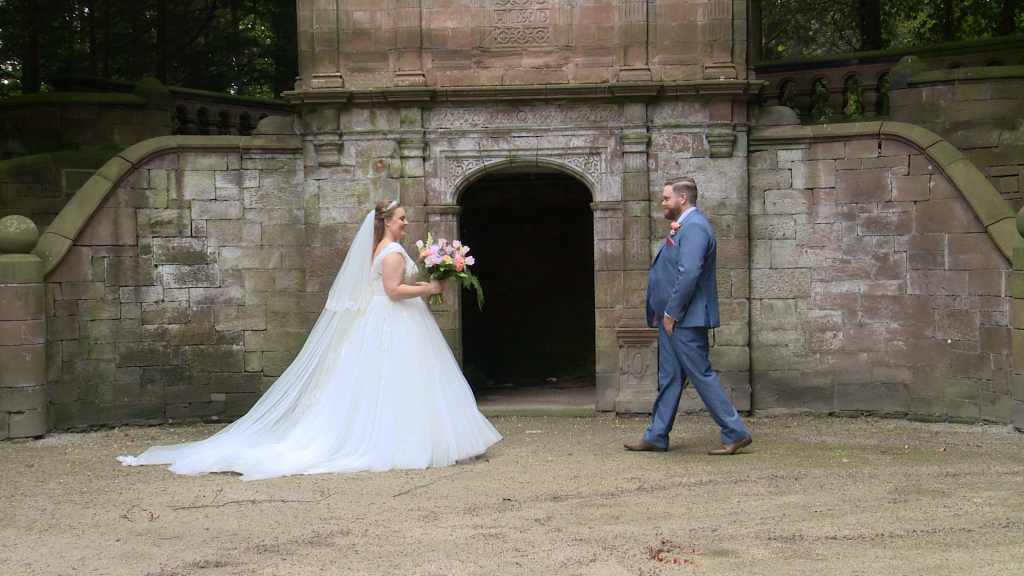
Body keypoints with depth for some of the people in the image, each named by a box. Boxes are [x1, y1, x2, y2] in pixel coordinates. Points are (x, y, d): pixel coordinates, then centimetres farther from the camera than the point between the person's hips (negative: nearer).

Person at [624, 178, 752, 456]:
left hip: (686, 319, -10)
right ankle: (656, 437, 17)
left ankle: (736, 433, 0)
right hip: (672, 318, 10)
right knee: (668, 377, 12)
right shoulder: (683, 227, 17)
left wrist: (671, 313, -21)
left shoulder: (694, 227, -16)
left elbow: (689, 274, -25)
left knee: (702, 375, -6)